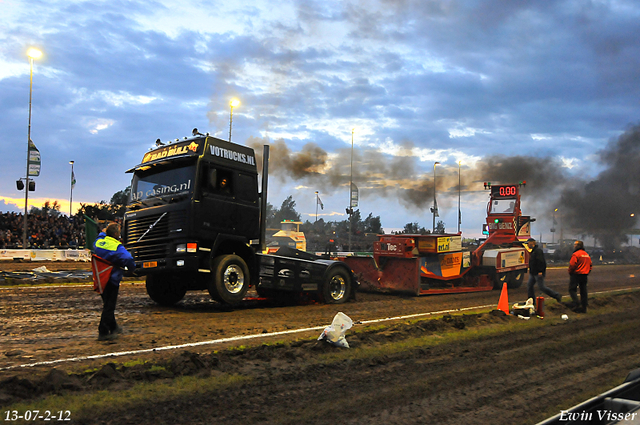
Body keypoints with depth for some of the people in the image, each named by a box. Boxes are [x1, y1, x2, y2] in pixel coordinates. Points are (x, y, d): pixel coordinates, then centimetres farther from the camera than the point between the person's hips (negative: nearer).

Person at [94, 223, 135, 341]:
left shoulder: (99, 242, 1)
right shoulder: (117, 247, -20)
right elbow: (128, 260, -29)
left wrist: (103, 233, 35)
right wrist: (131, 268, -12)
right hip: (112, 279, -8)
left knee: (108, 304, 21)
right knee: (109, 305, 1)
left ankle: (113, 327, 36)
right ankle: (103, 332, 4)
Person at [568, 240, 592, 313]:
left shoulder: (576, 254, -13)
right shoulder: (587, 255, 14)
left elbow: (572, 265, -19)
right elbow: (590, 265, 17)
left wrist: (570, 272, -4)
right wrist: (587, 272, 19)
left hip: (576, 274, -7)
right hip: (584, 275, 8)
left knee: (572, 289, 1)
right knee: (583, 291, 9)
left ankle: (576, 301, -18)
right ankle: (584, 308, 11)